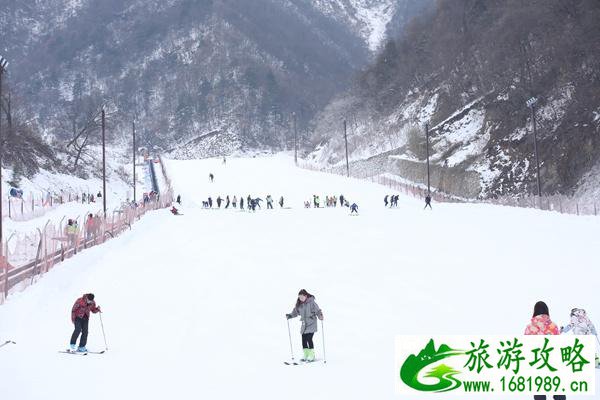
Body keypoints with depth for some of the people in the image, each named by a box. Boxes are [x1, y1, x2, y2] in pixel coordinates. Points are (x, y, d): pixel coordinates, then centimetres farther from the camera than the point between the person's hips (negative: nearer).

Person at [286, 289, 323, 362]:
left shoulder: (311, 303, -11)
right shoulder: (299, 304, 6)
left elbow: (317, 311, -13)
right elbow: (295, 312, 16)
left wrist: (320, 316, -30)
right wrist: (289, 316, 2)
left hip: (311, 324, -6)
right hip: (304, 325, 6)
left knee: (309, 339, -12)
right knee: (304, 340, 5)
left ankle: (312, 356, -3)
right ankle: (306, 356, 16)